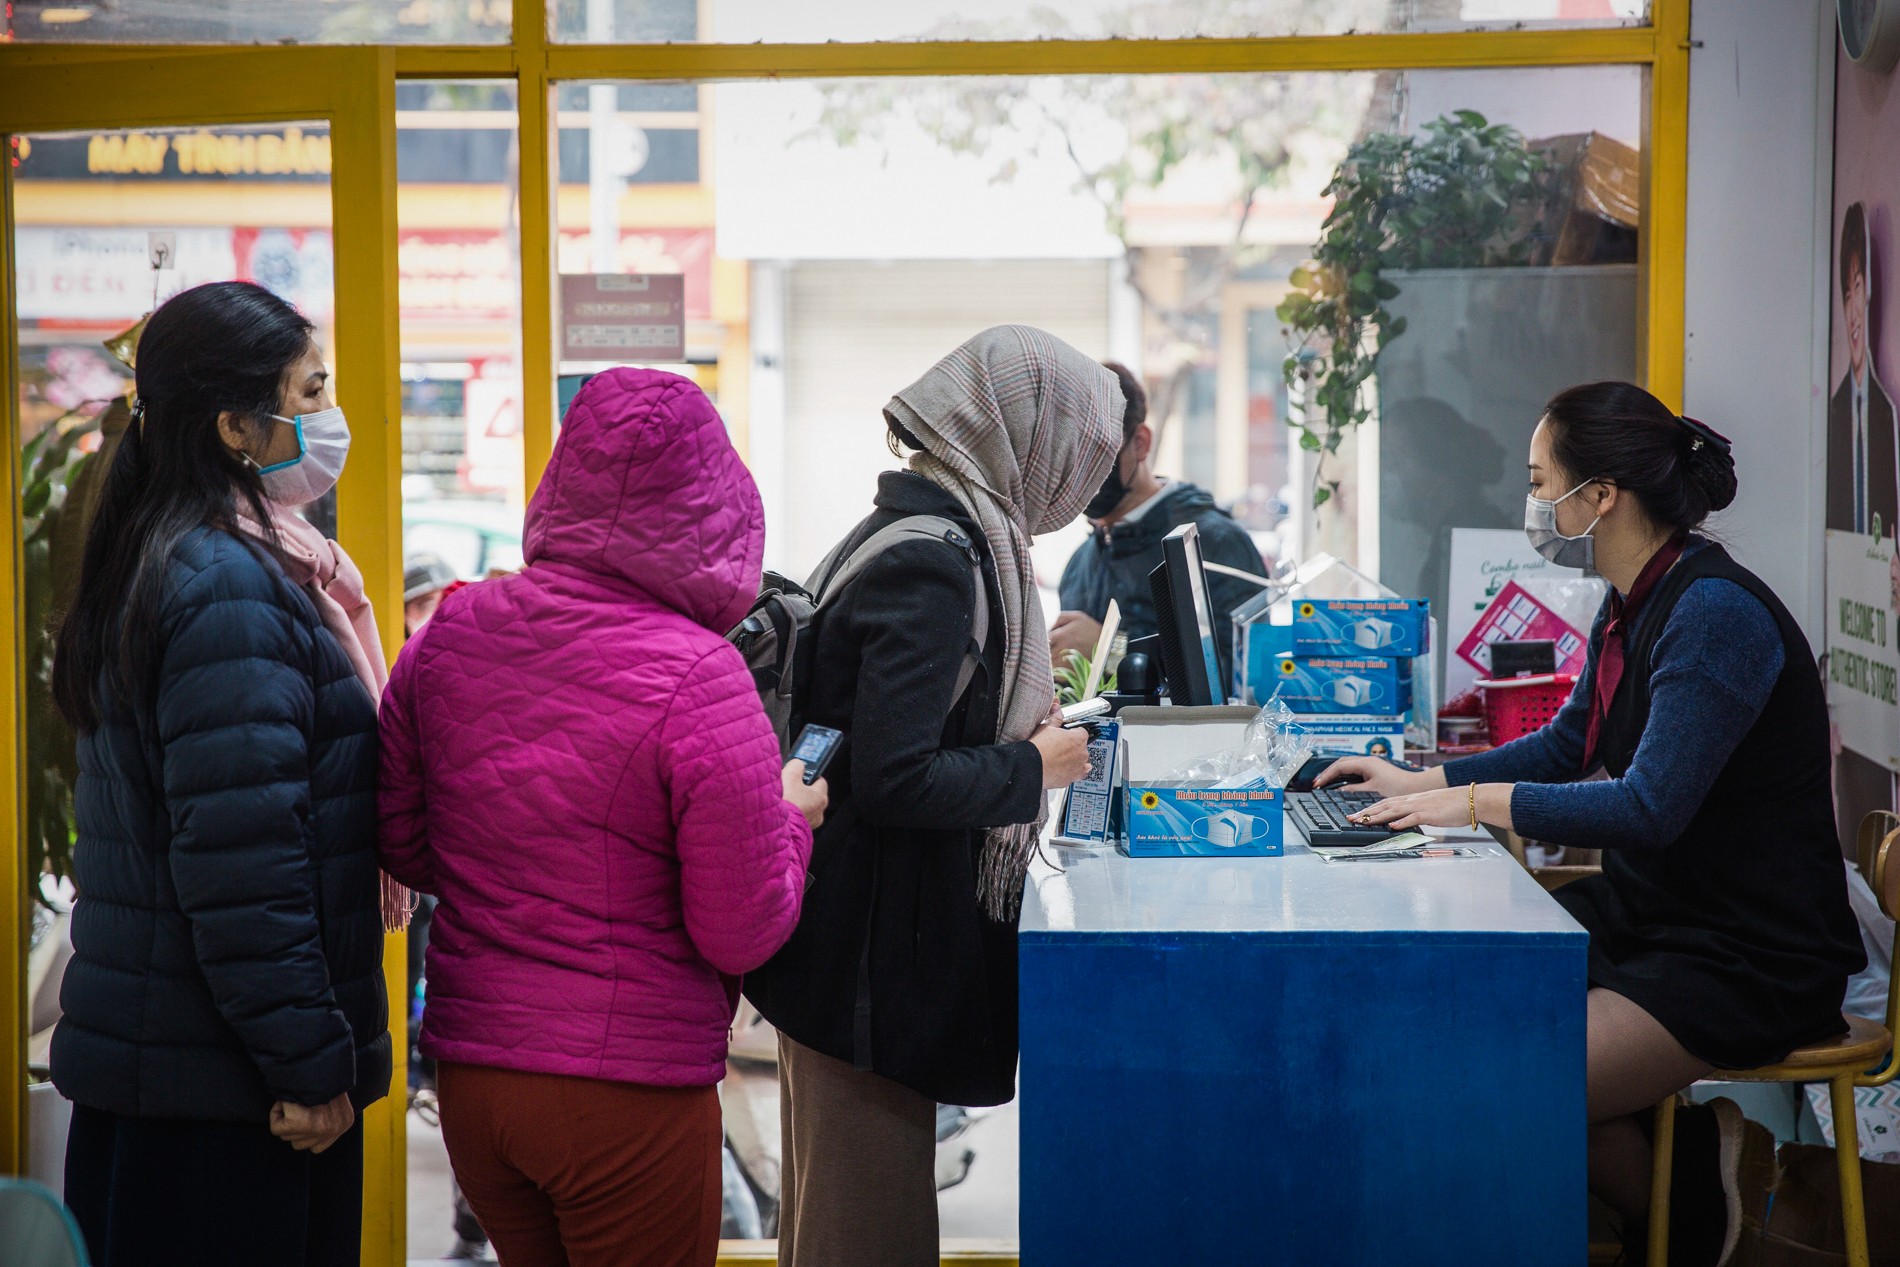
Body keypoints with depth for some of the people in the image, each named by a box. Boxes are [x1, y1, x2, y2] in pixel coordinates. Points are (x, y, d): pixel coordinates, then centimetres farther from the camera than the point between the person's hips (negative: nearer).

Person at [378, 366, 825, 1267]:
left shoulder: (451, 631, -2)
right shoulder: (698, 677, -19)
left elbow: (403, 845, 8)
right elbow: (742, 933, -15)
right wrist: (790, 819, 2)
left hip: (466, 1074, 6)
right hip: (629, 1098, -5)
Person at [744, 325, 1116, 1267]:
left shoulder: (922, 531, 9)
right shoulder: (931, 567, -21)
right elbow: (896, 781, -25)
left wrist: (1017, 712, 10)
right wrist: (1033, 768, -12)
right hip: (874, 948, -10)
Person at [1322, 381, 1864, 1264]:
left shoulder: (1715, 617, -22)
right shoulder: (1630, 607, 8)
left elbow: (1650, 809, -27)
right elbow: (1566, 745, 22)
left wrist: (1480, 802, -20)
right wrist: (1422, 783, 13)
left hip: (1747, 959, -10)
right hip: (1646, 910, 10)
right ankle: (1686, 1142, 10)